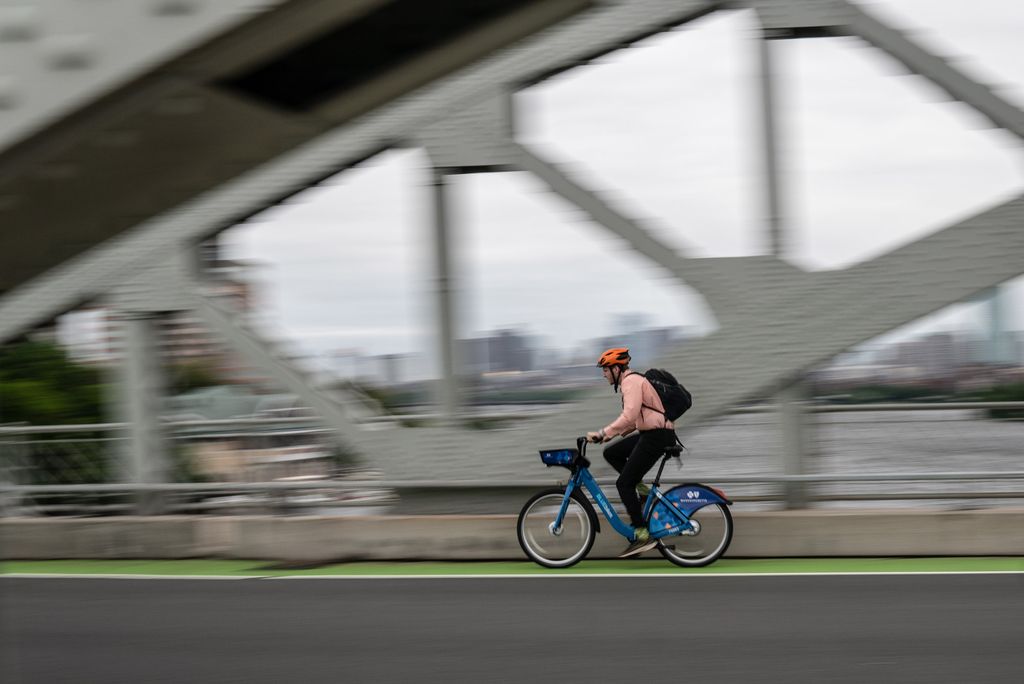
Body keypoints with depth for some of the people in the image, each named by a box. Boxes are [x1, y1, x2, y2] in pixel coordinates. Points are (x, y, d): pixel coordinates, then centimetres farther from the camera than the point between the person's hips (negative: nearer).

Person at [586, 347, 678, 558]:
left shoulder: (631, 382, -13)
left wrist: (602, 433, -25)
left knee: (624, 484, -9)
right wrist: (612, 434, 17)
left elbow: (629, 416, -27)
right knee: (611, 453, 15)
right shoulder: (632, 380, 19)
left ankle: (642, 535, -10)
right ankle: (642, 490, 12)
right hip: (649, 433, 10)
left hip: (657, 436, -10)